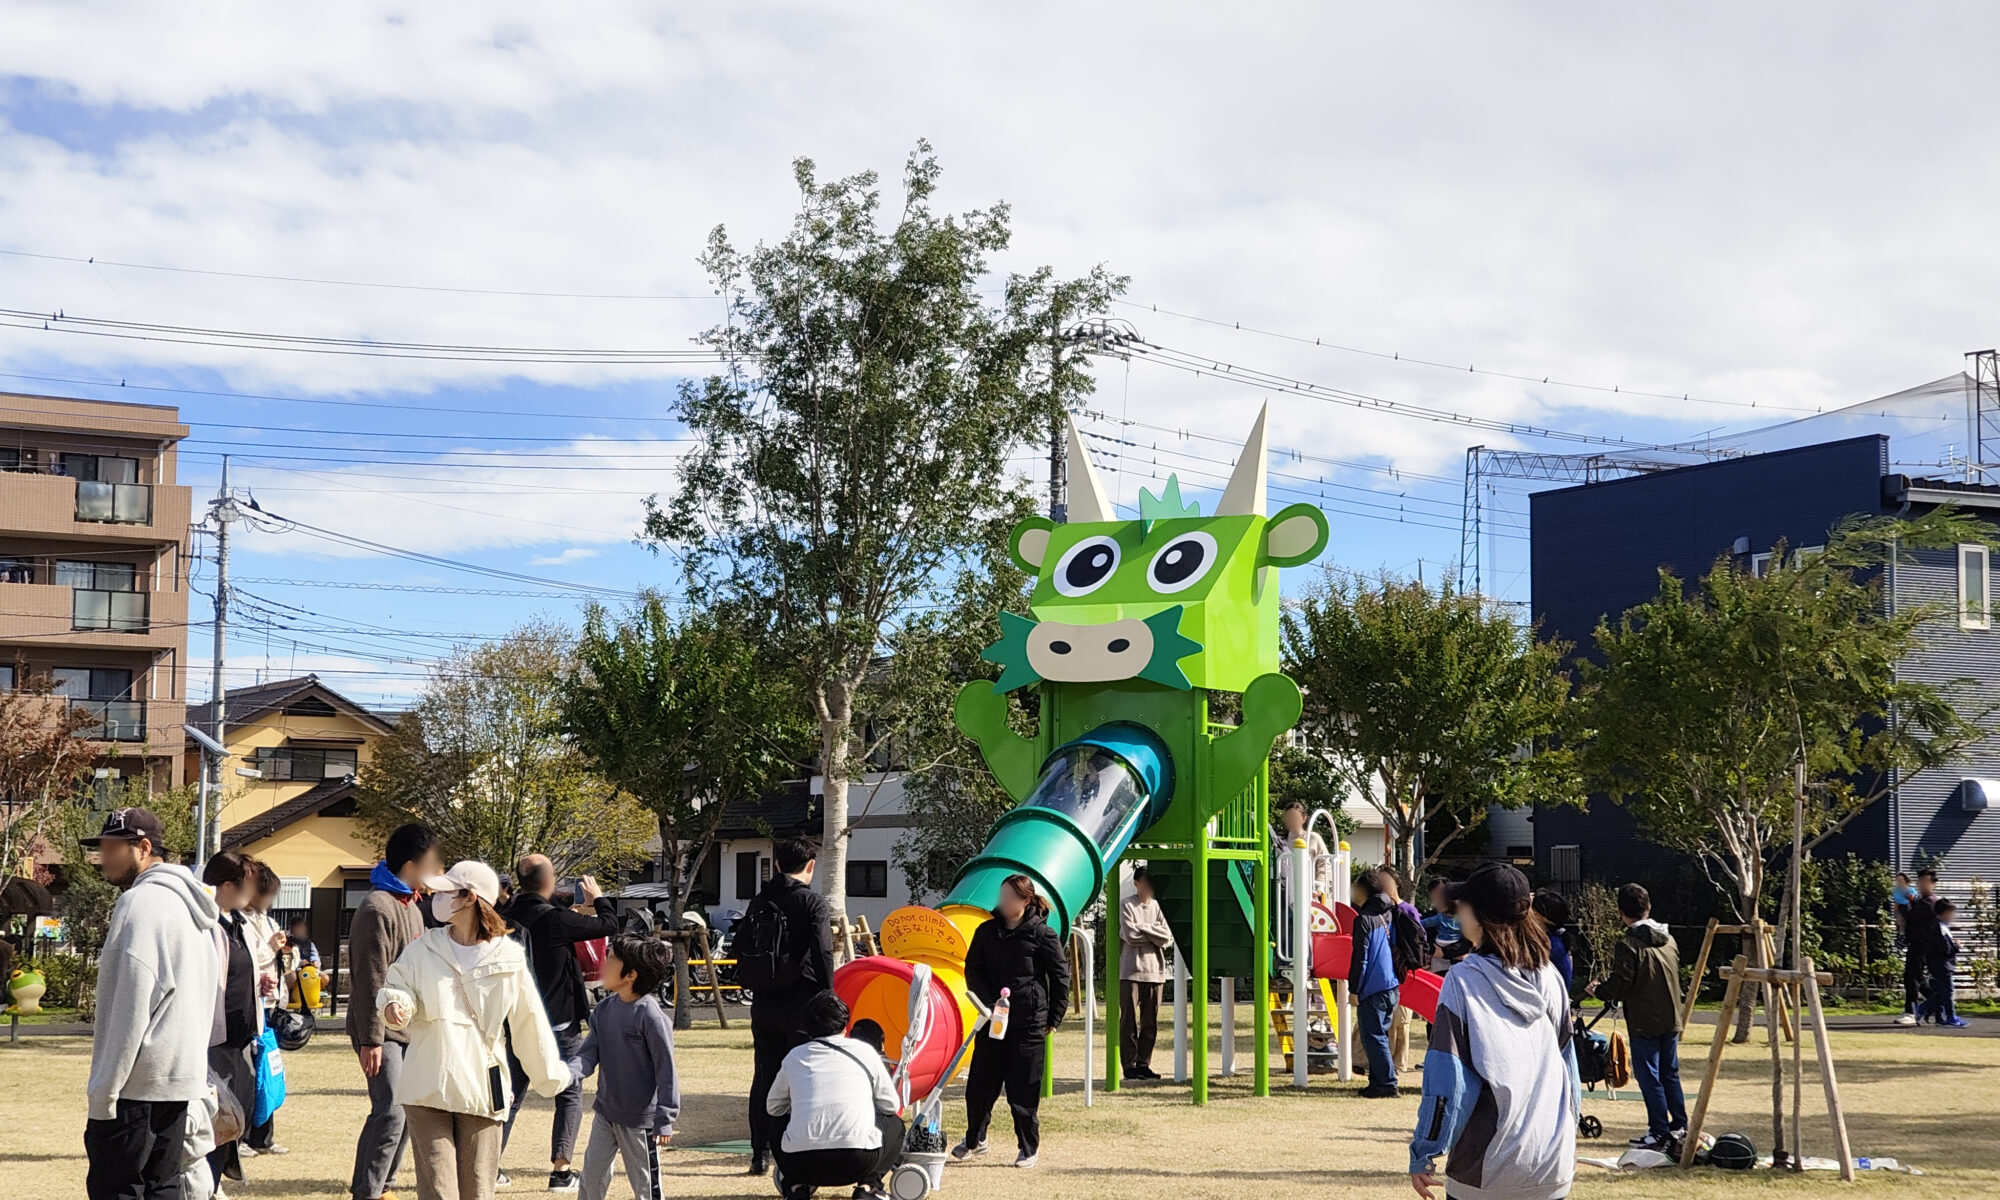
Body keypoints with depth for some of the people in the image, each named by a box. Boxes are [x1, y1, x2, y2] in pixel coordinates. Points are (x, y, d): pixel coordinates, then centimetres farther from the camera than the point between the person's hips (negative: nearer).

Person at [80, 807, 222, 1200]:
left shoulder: (140, 903, -12)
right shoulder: (193, 906, 16)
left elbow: (130, 1005, -18)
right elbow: (205, 995, 18)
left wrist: (104, 1091, -16)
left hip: (137, 1082, -9)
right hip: (183, 1078, 9)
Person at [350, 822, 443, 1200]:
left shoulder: (410, 905, 15)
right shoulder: (378, 908, -16)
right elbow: (370, 978, -19)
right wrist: (371, 1039, -20)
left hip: (408, 1030, 10)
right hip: (382, 1032, -9)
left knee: (407, 1112, 12)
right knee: (390, 1113, -13)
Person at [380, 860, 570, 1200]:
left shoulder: (508, 957, 2)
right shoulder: (423, 949, 6)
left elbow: (528, 1023, 10)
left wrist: (551, 1076, 18)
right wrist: (396, 1004, -15)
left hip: (482, 1091, 0)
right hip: (428, 1091, 0)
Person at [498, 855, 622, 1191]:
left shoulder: (506, 919, -3)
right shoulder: (555, 919, -19)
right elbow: (609, 924, -13)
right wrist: (598, 897, 6)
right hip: (559, 1024, -5)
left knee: (511, 1096, 15)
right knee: (570, 1095, 7)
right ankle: (561, 1171, 2)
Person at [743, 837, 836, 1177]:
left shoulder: (759, 902, 9)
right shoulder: (812, 902, -8)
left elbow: (742, 950, 9)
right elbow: (822, 953, -14)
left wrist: (753, 986, 14)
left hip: (763, 1002, 5)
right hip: (800, 1002, -5)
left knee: (764, 1077, 11)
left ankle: (760, 1154, 14)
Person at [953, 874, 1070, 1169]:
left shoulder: (1041, 934, -4)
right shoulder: (986, 931, 7)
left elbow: (1060, 976, 0)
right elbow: (973, 969, 9)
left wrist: (1054, 1018, 1)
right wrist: (987, 1002, -6)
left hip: (1029, 1023, -4)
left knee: (1023, 1090, 0)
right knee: (979, 1084, 8)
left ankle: (1029, 1148, 14)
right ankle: (974, 1140, 27)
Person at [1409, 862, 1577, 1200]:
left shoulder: (1464, 980, -10)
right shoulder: (1548, 977, 5)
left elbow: (1446, 1078, -11)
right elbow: (1568, 1067, 13)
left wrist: (1423, 1154, -5)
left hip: (1485, 1169, -5)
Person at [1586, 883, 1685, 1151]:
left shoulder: (1628, 945, -16)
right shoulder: (1668, 940, 6)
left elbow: (1619, 986, -20)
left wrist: (1597, 990, 1)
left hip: (1644, 1022, -7)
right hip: (1671, 1019, 7)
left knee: (1649, 1077, 0)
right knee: (1670, 1073, 17)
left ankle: (1660, 1133, 0)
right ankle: (1680, 1126, 22)